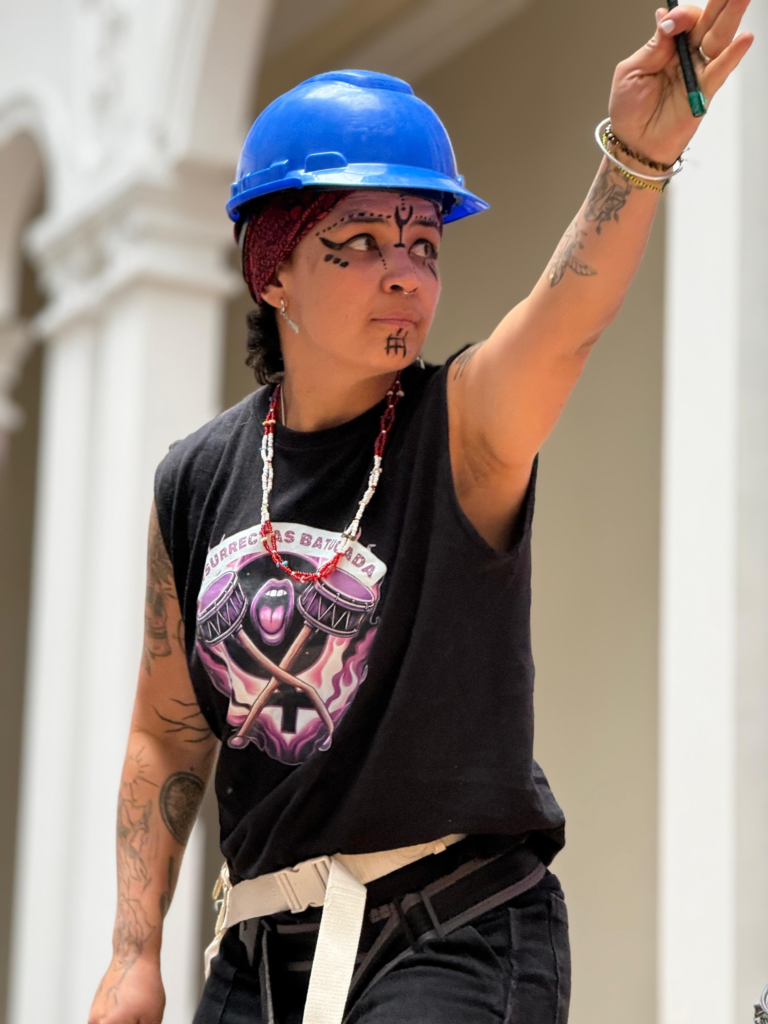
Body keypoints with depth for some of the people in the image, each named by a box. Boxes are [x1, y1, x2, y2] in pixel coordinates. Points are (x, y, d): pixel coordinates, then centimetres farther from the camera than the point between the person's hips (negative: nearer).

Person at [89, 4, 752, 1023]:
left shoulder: (464, 431, -9)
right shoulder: (198, 481, 2)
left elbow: (569, 316, -31)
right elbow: (168, 736, 9)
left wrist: (637, 153, -49)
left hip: (462, 938, -4)